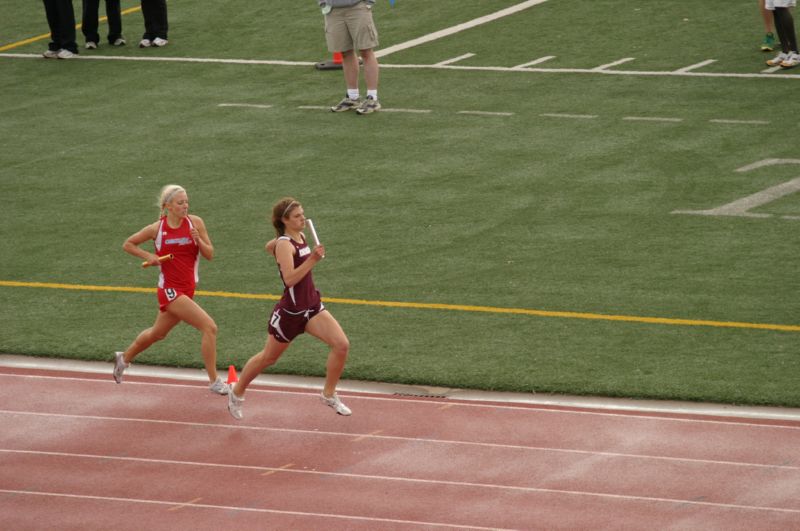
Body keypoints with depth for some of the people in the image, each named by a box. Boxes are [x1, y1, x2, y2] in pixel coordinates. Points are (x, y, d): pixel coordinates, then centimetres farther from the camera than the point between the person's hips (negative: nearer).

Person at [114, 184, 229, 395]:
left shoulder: (195, 222, -2)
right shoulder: (157, 229, -7)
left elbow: (210, 255, -1)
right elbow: (128, 244, 7)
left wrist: (198, 240, -20)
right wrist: (148, 256, -8)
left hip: (187, 289, 5)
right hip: (170, 289, -5)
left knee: (157, 333, 25)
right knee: (209, 327, -18)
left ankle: (124, 358, 50)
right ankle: (214, 381, -10)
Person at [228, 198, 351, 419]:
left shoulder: (300, 237, 6)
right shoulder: (285, 245, -20)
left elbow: (269, 246, 25)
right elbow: (289, 279, -32)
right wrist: (312, 260, -38)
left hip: (312, 307, 7)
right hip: (290, 311, -7)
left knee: (341, 345, -11)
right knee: (268, 358, 12)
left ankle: (329, 395, 4)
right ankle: (237, 393, 36)